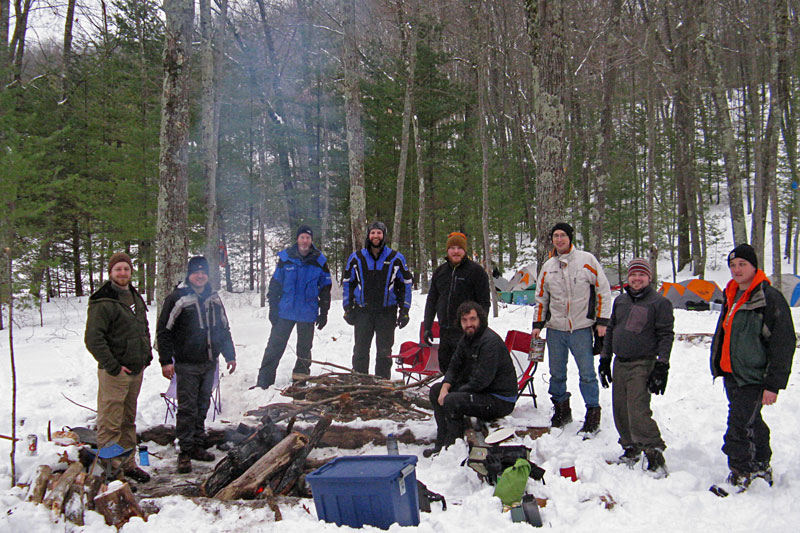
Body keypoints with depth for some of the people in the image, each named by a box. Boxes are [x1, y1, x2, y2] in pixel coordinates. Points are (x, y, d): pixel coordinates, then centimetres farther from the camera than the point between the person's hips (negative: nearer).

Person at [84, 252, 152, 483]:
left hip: (136, 369, 8)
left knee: (129, 420, 16)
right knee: (110, 423, -4)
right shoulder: (103, 302, -13)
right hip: (114, 373, -8)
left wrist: (147, 355, 13)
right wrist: (113, 367, -18)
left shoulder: (135, 297, 14)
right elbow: (93, 339, -19)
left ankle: (127, 463, 25)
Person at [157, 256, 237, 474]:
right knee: (187, 409, -4)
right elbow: (163, 331, -7)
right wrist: (166, 361, -12)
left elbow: (224, 329, 21)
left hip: (210, 363, 6)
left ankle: (198, 446, 23)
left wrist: (230, 355, 18)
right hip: (187, 364, -5)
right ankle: (185, 452, 3)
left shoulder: (214, 298, 11)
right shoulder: (177, 298, -7)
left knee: (202, 406, 13)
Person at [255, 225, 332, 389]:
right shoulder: (286, 257, -2)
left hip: (308, 314, 1)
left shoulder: (319, 260, 0)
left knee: (304, 349, 11)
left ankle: (300, 381, 24)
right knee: (274, 346, -2)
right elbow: (275, 284, 4)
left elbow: (325, 288, 7)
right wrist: (273, 308, -1)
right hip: (284, 312, -1)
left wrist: (324, 312, 5)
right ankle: (263, 382, 2)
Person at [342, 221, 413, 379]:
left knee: (384, 351, 6)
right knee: (360, 350, 6)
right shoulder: (356, 258, 5)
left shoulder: (396, 258, 2)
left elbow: (405, 284, 6)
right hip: (362, 311, 1)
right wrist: (348, 308, 4)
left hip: (387, 312, -1)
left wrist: (404, 310, 0)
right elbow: (347, 283, 11)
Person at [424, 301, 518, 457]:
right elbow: (454, 367, 12)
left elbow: (481, 381, -27)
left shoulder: (490, 341, -23)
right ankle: (442, 444, 8)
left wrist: (450, 394, -16)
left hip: (500, 401, -10)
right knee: (435, 390, 8)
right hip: (479, 391, 10)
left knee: (452, 401, -29)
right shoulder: (467, 339, 7)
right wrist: (444, 388, -9)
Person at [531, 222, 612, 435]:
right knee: (557, 374, 10)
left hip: (582, 329, -4)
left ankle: (593, 416, 4)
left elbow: (603, 290, -1)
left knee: (587, 373, -4)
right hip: (555, 329, 4)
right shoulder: (548, 266, 10)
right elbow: (541, 297, 17)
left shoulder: (587, 260, -2)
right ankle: (561, 410, 25)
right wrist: (537, 324, 10)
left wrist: (602, 321, -6)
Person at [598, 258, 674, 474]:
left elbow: (666, 336, -6)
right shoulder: (620, 300, 14)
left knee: (638, 411, -16)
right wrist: (605, 359, 17)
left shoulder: (659, 302, -3)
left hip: (642, 365, -6)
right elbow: (610, 330, 20)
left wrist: (661, 367, -12)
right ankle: (631, 449, 22)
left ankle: (655, 454, -11)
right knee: (620, 410, 8)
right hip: (620, 363, 6)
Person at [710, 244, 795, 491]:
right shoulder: (732, 296, 11)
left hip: (752, 378, -8)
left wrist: (773, 384, -15)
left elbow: (784, 345, -13)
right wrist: (719, 366, 22)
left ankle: (740, 477, 3)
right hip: (731, 374, 8)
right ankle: (761, 470, 34)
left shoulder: (770, 298, -13)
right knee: (751, 424, 19)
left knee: (740, 426, -8)